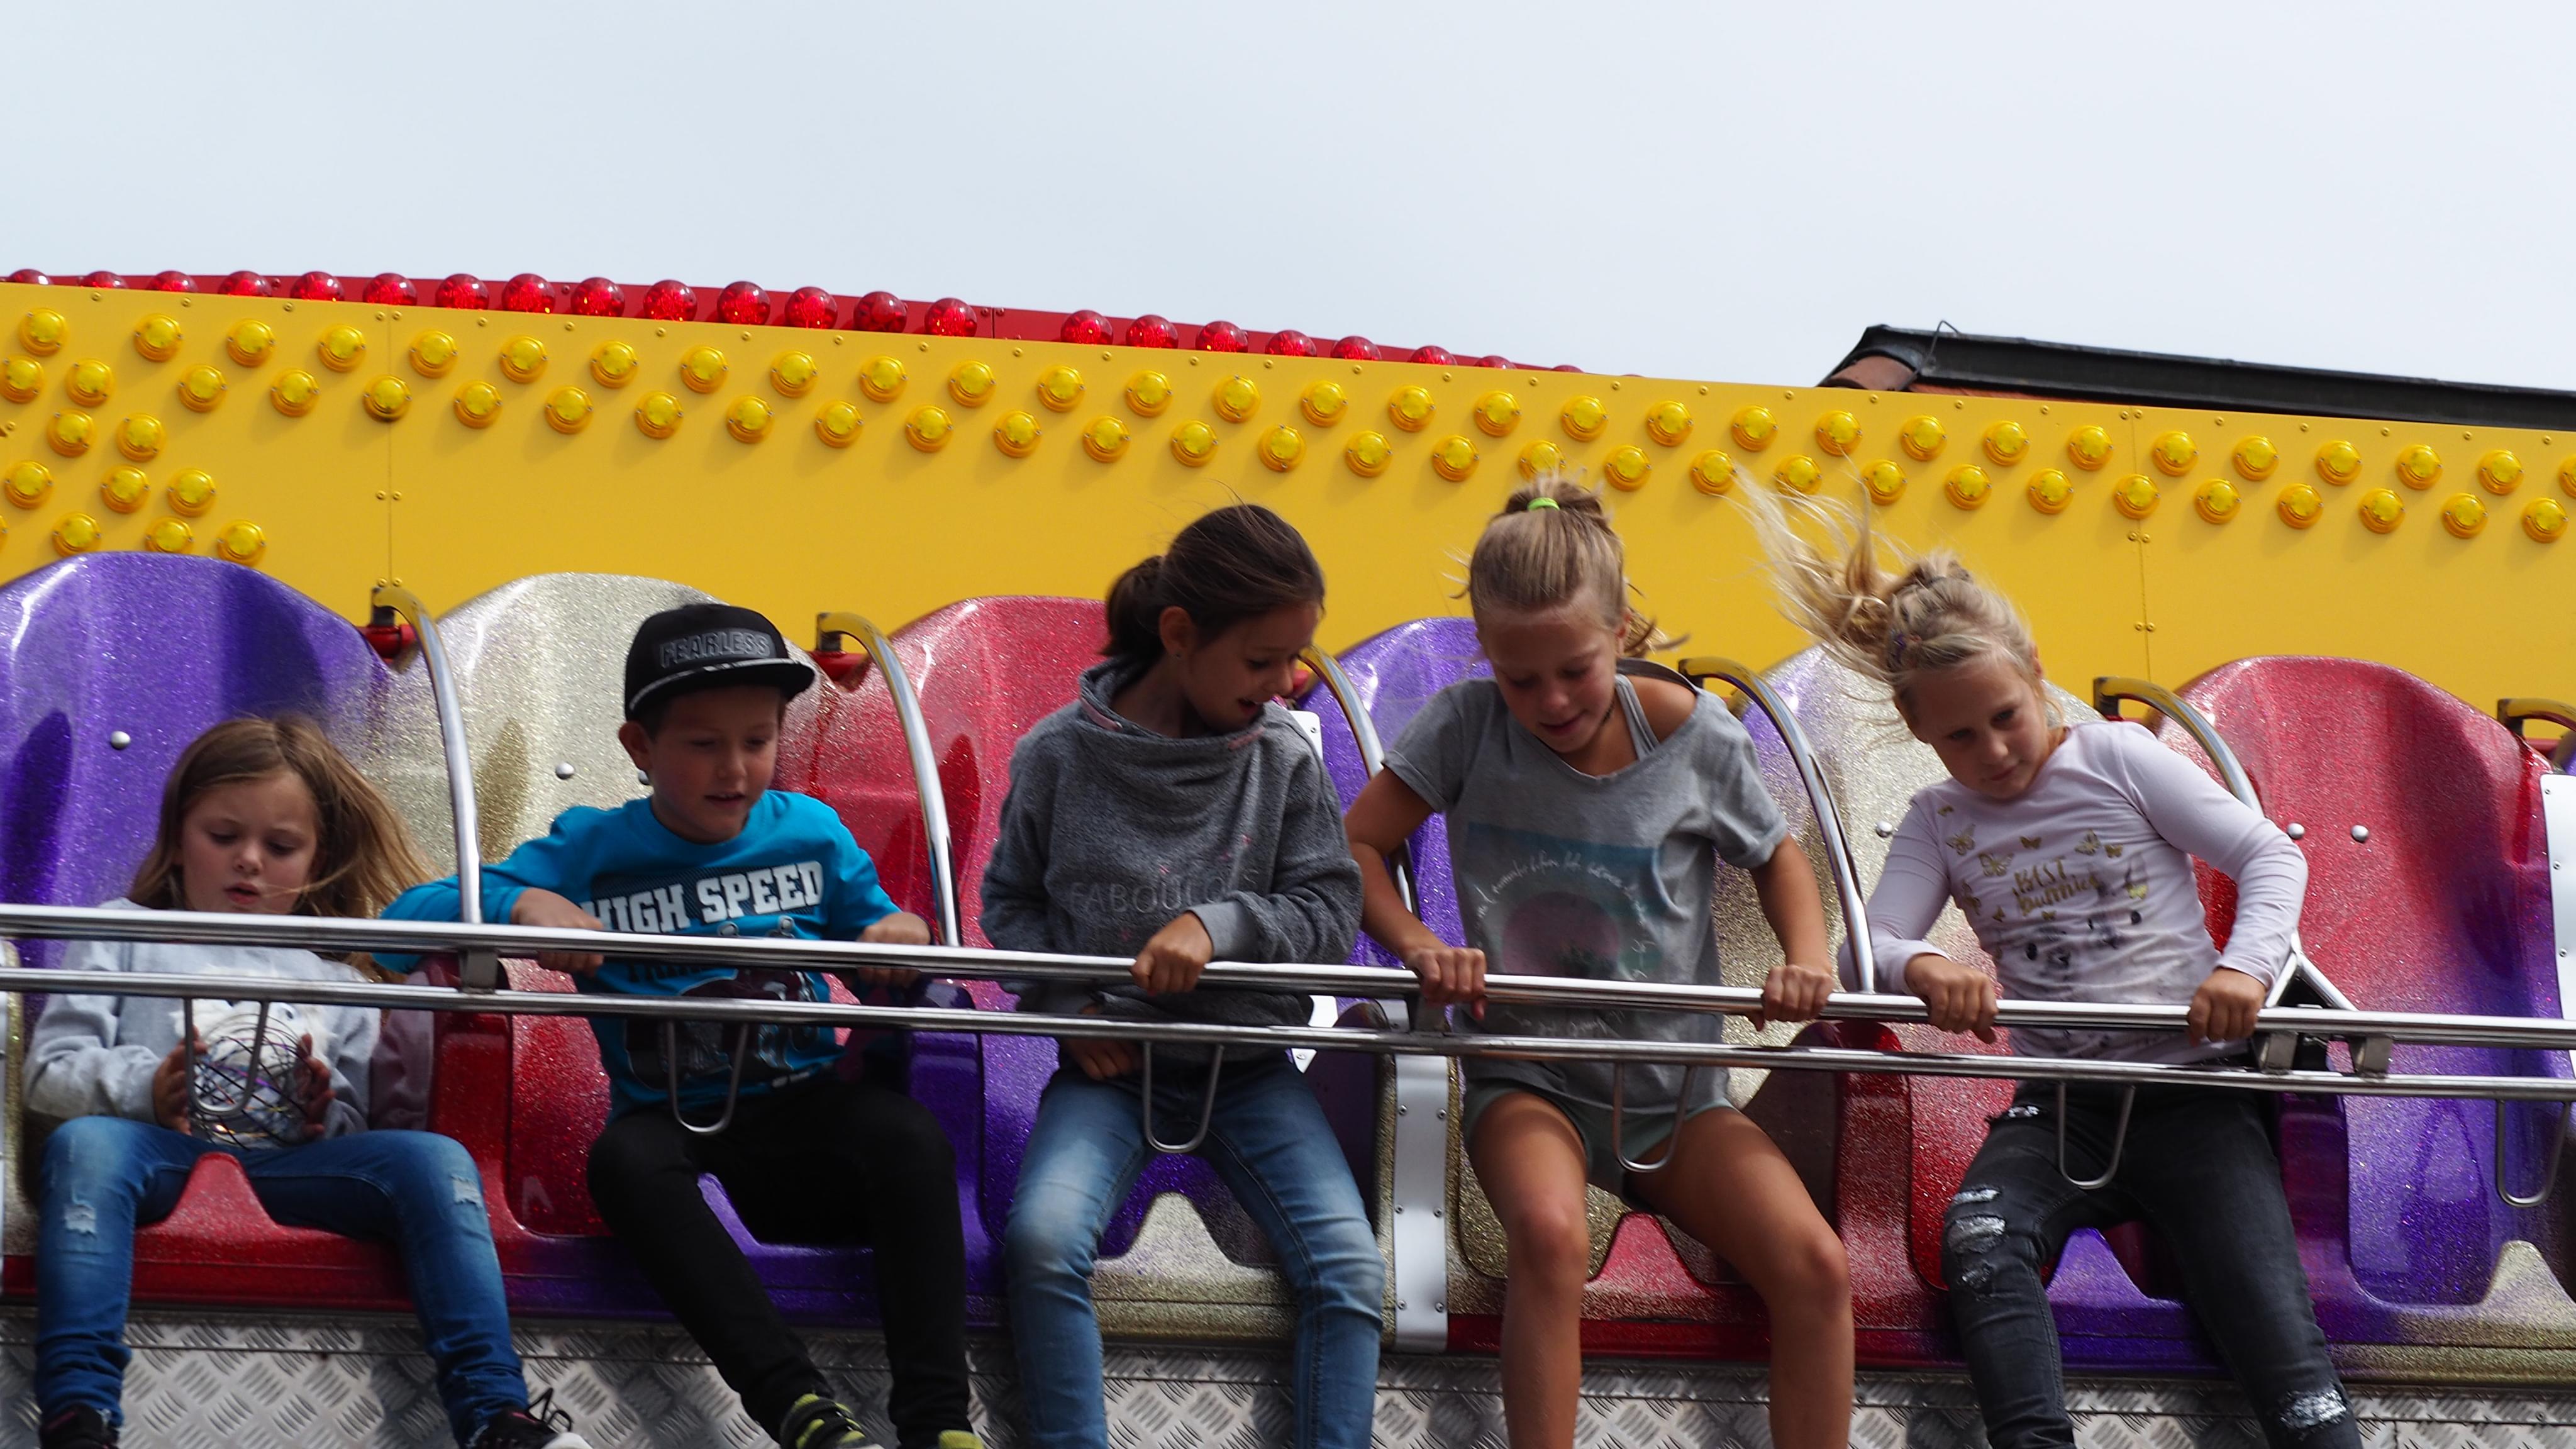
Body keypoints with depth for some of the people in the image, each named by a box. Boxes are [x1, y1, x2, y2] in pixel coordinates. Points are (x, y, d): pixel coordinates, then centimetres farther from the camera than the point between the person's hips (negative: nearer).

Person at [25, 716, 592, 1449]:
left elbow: (358, 1131, 21)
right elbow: (50, 1071, 9)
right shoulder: (123, 935, 22)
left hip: (287, 1167, 2)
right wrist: (143, 1088, -12)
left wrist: (325, 1118, -4)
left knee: (435, 1158, -23)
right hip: (159, 1152, -2)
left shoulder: (336, 981, 30)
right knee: (83, 1142, -37)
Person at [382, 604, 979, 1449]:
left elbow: (882, 969, 20)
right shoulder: (592, 851, 2)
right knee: (625, 1158, -35)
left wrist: (905, 937, -6)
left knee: (909, 1133, -30)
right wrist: (520, 906, -26)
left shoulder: (811, 833, 9)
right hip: (670, 1120, -1)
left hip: (802, 1110, 1)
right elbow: (406, 922, -5)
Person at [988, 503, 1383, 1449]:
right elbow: (1009, 900, 8)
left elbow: (1331, 909, -2)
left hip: (1248, 1066, 2)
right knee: (1042, 1236, -30)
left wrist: (1218, 923, -19)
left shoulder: (1284, 760, -1)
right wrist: (1068, 1002, -8)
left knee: (1350, 1268, -20)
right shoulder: (1060, 756, -4)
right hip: (1110, 1063, -1)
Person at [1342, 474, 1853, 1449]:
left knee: (1816, 1268, -21)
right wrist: (1418, 947, -19)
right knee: (1549, 1232, -36)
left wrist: (1807, 961, -6)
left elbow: (1777, 858, 13)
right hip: (1527, 1081, -2)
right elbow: (1356, 847, -1)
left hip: (1674, 1091, 2)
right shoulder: (1467, 724, -7)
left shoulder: (1693, 735, -4)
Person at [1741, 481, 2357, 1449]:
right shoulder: (1939, 824, 11)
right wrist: (1921, 967, -28)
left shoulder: (2117, 760, 3)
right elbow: (1872, 944, -3)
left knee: (2281, 1347, -18)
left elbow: (2272, 856, 0)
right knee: (1979, 1242, -32)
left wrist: (2248, 967, -20)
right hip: (2060, 1106, 2)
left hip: (2191, 1089, -2)